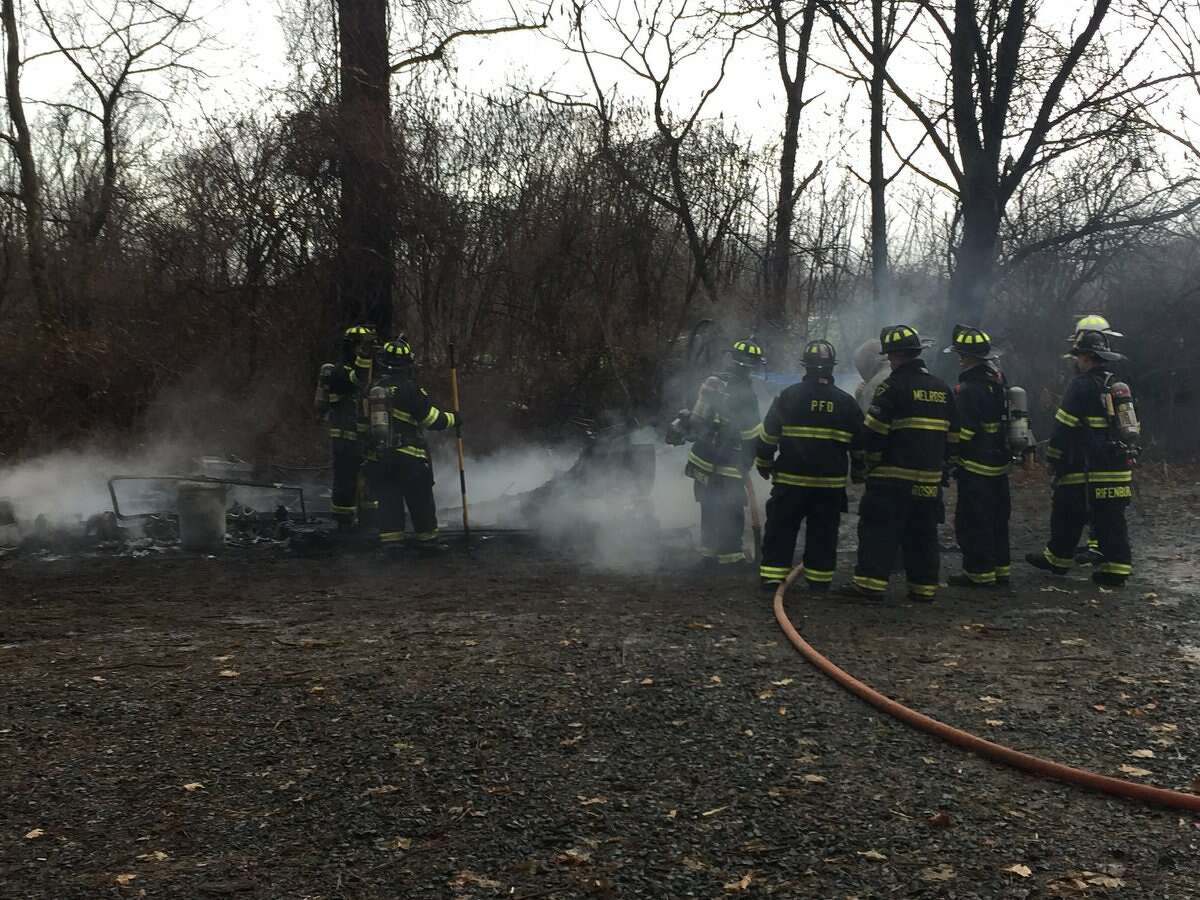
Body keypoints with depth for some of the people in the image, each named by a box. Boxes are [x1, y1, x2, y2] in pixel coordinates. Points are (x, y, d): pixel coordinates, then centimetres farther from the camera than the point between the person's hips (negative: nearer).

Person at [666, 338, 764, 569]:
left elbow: (698, 415, 13)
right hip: (725, 466, -8)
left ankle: (708, 554, 27)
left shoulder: (714, 381, 4)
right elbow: (752, 435, -15)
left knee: (710, 509, 18)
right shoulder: (744, 394, -19)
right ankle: (729, 556, 12)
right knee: (731, 513, 5)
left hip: (702, 458, 8)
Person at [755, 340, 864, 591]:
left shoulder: (789, 396, -4)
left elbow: (768, 434, 0)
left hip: (790, 479, -1)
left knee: (781, 529, 6)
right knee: (823, 533, 9)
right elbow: (860, 442, 9)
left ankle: (772, 576, 4)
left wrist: (764, 463, 13)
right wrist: (859, 472, 23)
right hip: (831, 483, 2)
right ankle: (819, 580, 13)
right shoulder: (846, 402, 3)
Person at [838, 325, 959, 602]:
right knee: (923, 532, 12)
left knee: (879, 528, -3)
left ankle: (870, 582, -8)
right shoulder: (942, 389, 13)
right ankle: (924, 587, 15)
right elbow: (952, 435, 17)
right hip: (930, 476, 7)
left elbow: (873, 431, -14)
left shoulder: (894, 386, -10)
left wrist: (872, 460, 0)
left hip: (894, 475, -7)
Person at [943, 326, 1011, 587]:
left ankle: (979, 573, 4)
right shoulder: (998, 379, 8)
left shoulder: (968, 389, -20)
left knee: (972, 521, -1)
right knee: (997, 518, 17)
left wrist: (951, 458, -10)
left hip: (975, 467, -9)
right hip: (999, 463, 9)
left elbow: (963, 431, -21)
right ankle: (1000, 568, 25)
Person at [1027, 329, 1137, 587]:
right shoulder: (1119, 387, 14)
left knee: (1067, 516, 7)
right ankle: (1117, 568, 6)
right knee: (1112, 520, 8)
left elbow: (1063, 427, -12)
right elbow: (1131, 428, 20)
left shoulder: (1082, 385, -11)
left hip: (1087, 471, -7)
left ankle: (1057, 559, 19)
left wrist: (1053, 459, -3)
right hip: (1120, 469, 7)